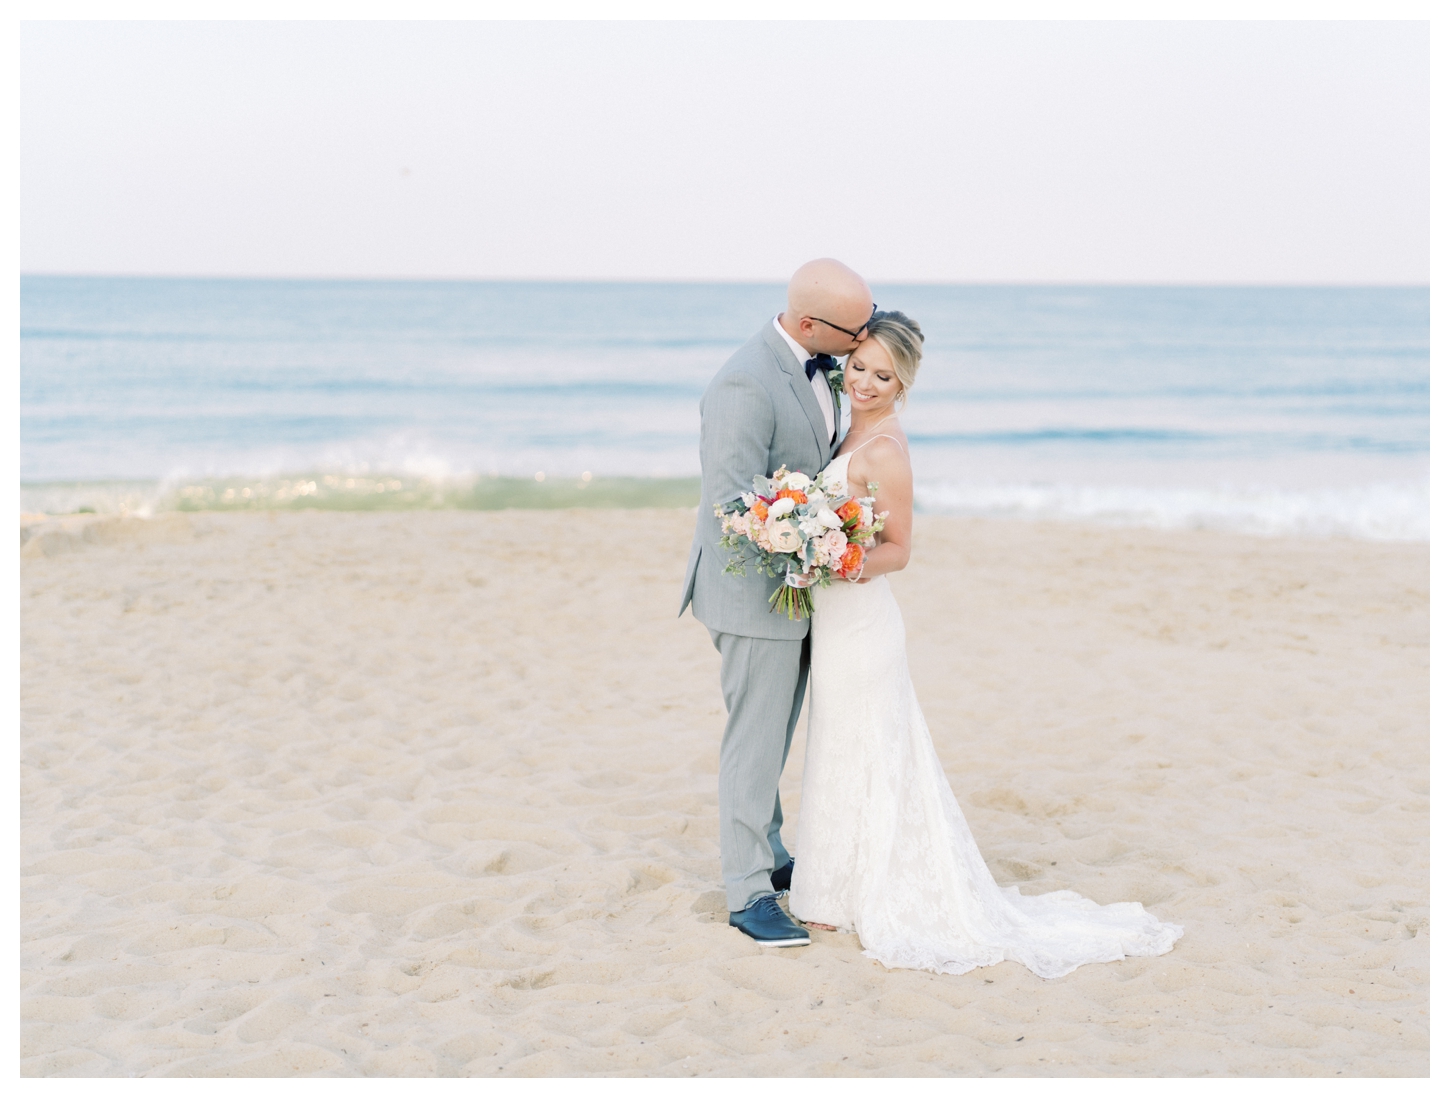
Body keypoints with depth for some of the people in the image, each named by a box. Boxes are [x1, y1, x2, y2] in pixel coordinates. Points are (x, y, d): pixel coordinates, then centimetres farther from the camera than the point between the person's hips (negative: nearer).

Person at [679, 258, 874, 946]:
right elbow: (731, 504, -25)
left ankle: (766, 855, 34)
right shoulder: (746, 385, -25)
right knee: (755, 739, -1)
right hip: (756, 587, -9)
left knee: (774, 734, 20)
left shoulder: (817, 365, 3)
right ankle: (748, 891, 8)